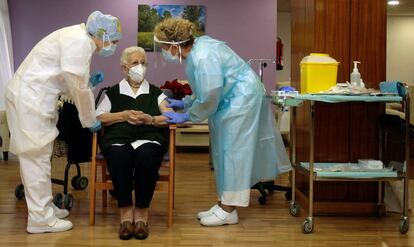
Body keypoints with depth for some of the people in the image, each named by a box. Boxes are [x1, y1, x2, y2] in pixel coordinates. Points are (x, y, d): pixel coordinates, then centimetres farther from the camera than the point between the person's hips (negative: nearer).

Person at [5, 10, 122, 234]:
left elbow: (72, 82, 17)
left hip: (32, 97, 10)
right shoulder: (80, 42, -17)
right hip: (30, 98, -10)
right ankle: (41, 218, 1)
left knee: (36, 156, 15)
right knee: (37, 157, -5)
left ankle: (44, 207, 25)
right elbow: (78, 87, -15)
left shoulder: (78, 38, 14)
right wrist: (90, 120, -4)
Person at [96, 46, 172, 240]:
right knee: (120, 159, -37)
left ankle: (142, 212, -23)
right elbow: (98, 117, 8)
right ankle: (125, 210, -25)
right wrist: (124, 115, -4)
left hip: (149, 138, 0)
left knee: (147, 158, -36)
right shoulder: (113, 93, 22)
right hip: (118, 139, 0)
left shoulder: (156, 93, 23)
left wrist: (150, 119, -8)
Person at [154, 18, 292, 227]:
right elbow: (205, 89, 14)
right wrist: (185, 103, 9)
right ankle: (224, 204, 19)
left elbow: (208, 98, -23)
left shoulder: (203, 58, -27)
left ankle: (228, 211, 1)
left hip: (241, 98, -10)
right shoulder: (195, 49, 3)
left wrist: (186, 116, -13)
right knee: (223, 150, 12)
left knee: (232, 150, -6)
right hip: (230, 99, 10)